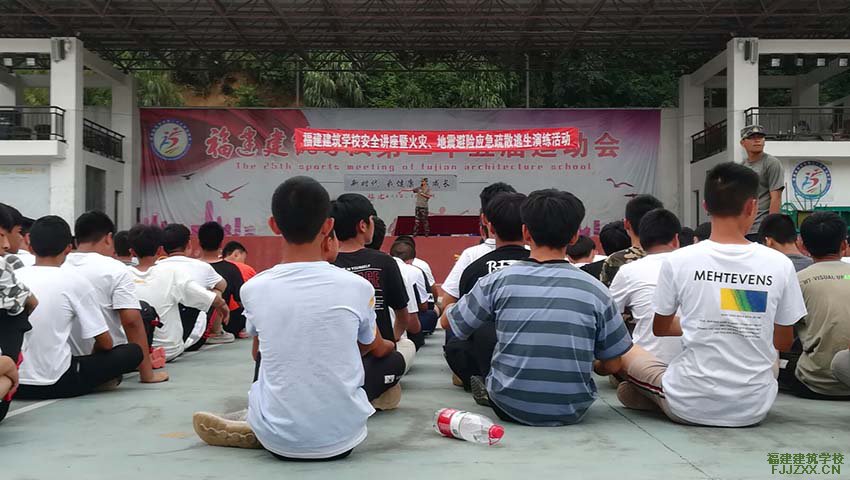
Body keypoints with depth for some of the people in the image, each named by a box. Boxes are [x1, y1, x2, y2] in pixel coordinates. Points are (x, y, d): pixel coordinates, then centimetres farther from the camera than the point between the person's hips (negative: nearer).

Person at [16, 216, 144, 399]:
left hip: (13, 381, 5)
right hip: (54, 383, -5)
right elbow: (105, 343, -4)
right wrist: (93, 359, 19)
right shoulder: (75, 281, -8)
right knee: (133, 352, 5)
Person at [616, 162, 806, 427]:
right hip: (754, 410, 1)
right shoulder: (780, 265, -8)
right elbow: (784, 343, 4)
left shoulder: (677, 261, -11)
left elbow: (660, 328, 4)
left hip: (689, 406, -1)